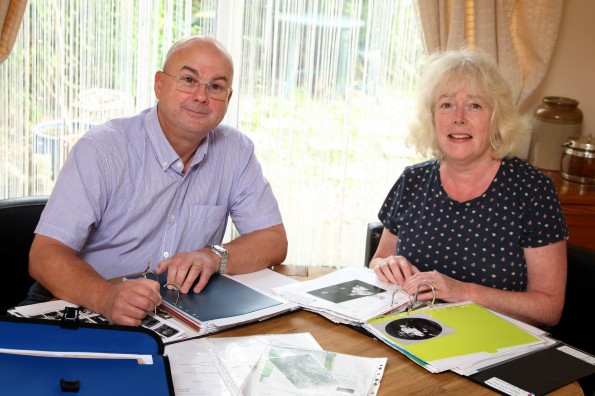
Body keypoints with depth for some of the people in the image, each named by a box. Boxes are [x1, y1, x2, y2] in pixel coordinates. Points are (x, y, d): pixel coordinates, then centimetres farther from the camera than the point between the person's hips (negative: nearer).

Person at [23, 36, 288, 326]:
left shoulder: (236, 152, -1)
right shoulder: (100, 149, -14)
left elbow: (274, 242, 0)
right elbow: (44, 254, -20)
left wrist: (213, 257, -21)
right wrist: (106, 296, -40)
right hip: (82, 308, -2)